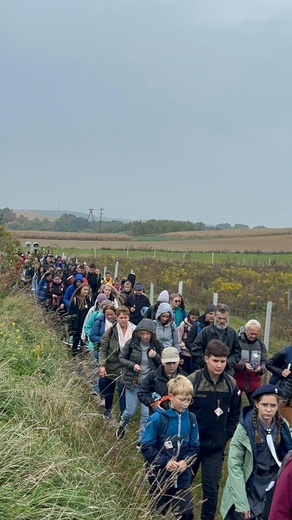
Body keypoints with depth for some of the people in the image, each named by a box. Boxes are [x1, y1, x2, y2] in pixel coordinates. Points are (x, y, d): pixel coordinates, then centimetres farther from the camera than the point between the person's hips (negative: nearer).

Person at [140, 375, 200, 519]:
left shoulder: (191, 418, -4)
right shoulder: (157, 418, -16)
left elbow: (195, 446, 4)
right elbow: (146, 447, -12)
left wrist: (186, 461, -14)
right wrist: (165, 462, -21)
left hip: (183, 477, 3)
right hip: (160, 476, -3)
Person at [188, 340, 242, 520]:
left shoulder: (231, 384, -4)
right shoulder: (192, 380, -15)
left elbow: (235, 413, 7)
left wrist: (226, 435, -1)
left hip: (216, 446, 1)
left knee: (212, 486, 1)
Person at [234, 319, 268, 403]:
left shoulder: (260, 344, 7)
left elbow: (265, 362, 6)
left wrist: (261, 369, -17)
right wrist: (243, 365, -28)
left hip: (254, 383, 4)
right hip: (236, 381, -4)